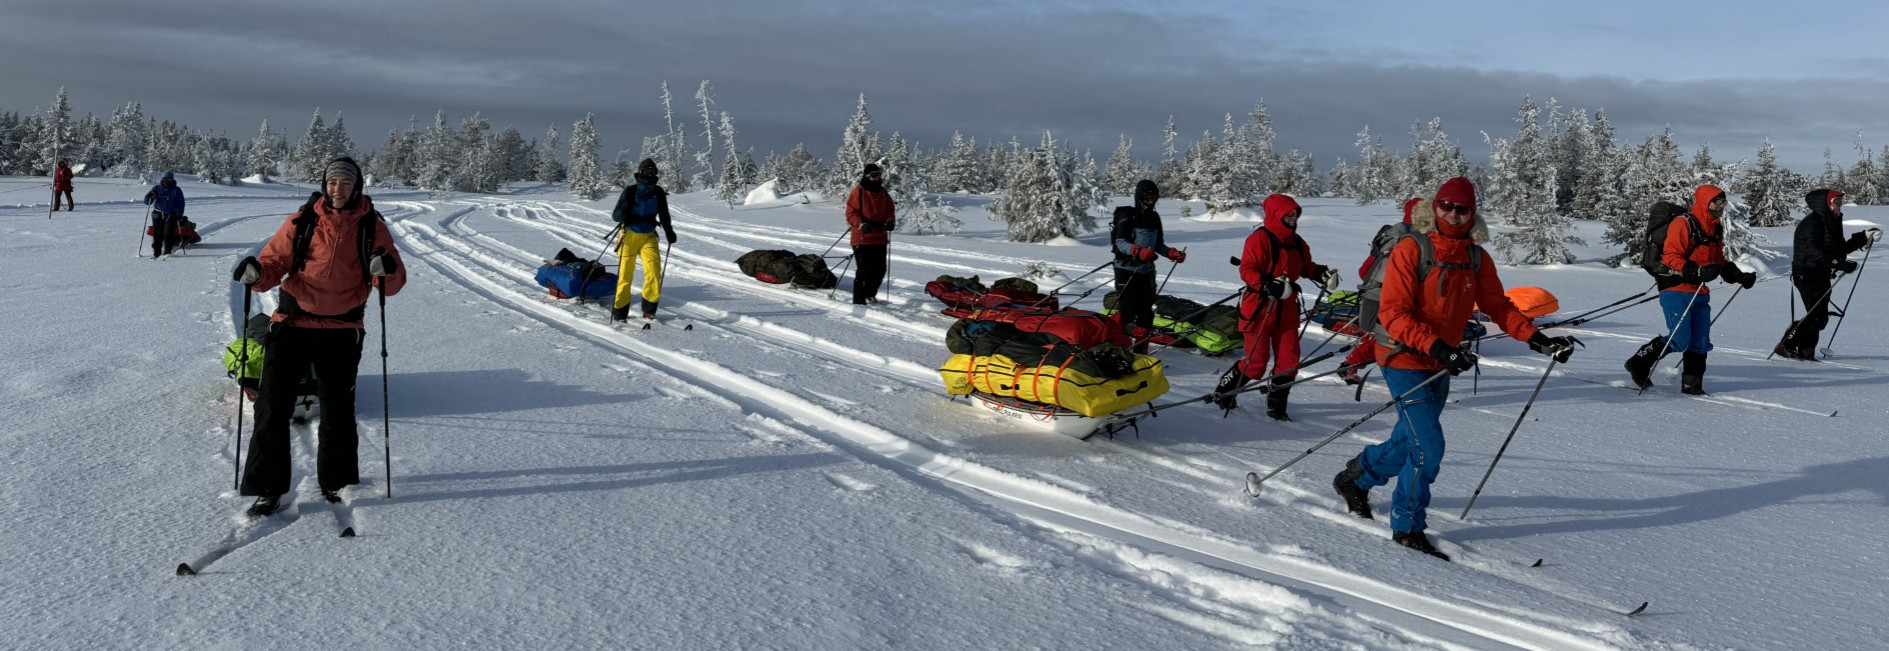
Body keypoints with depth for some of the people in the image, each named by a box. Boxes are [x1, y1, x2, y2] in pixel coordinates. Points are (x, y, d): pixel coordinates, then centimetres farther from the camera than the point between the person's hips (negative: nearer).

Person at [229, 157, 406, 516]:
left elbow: (394, 284, -3)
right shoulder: (302, 222, 2)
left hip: (342, 330, 0)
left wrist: (387, 270, -26)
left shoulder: (371, 228, 2)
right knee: (273, 404, -4)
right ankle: (267, 487, 5)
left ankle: (335, 481, 27)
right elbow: (275, 262, 2)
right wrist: (257, 273, -20)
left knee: (337, 409, 10)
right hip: (293, 323, 0)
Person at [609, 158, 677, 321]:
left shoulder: (659, 193, 4)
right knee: (625, 273, -1)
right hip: (630, 235, -2)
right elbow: (615, 214, -7)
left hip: (649, 236, 3)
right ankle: (619, 311, 10)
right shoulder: (630, 191, -6)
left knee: (654, 269, -15)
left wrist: (669, 231, 5)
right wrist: (623, 216, -28)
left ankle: (649, 309, -4)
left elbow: (664, 215, 17)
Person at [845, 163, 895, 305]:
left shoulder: (883, 193, 13)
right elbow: (851, 213, -10)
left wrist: (890, 221, -4)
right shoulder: (858, 192, -6)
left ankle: (870, 295, 29)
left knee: (880, 270, 10)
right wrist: (861, 225, -26)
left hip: (880, 239, 6)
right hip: (862, 239, -6)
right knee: (865, 270, -10)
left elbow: (889, 212, 18)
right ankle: (858, 300, -3)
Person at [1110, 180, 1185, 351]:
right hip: (1127, 270, -7)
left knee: (1146, 312, 7)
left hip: (1147, 271, 7)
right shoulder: (1127, 216, -9)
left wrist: (1173, 254, 0)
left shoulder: (1154, 217, 11)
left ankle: (1141, 351, 16)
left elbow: (1158, 245, 18)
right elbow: (1120, 242, -18)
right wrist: (1138, 251, -34)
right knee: (1127, 312, -13)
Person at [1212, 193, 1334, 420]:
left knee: (1289, 361, 4)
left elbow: (1306, 266, 20)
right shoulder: (1260, 239, -14)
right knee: (1257, 362, -1)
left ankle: (1276, 405, 19)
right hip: (1260, 309, -7)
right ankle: (1223, 392, 21)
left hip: (1287, 310, 7)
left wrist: (1321, 273, 1)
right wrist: (1268, 285, -33)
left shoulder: (1296, 242, 11)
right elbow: (1247, 270, -20)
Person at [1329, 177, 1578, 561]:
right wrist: (1438, 346, -32)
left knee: (1410, 441, 17)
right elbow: (1394, 314, -21)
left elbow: (1498, 306, 10)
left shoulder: (1477, 259, 4)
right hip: (1405, 360, -7)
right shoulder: (1411, 250, -15)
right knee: (1428, 448, -11)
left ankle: (1354, 479, 42)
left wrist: (1537, 339, -3)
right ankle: (1408, 528, 5)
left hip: (1441, 366, 7)